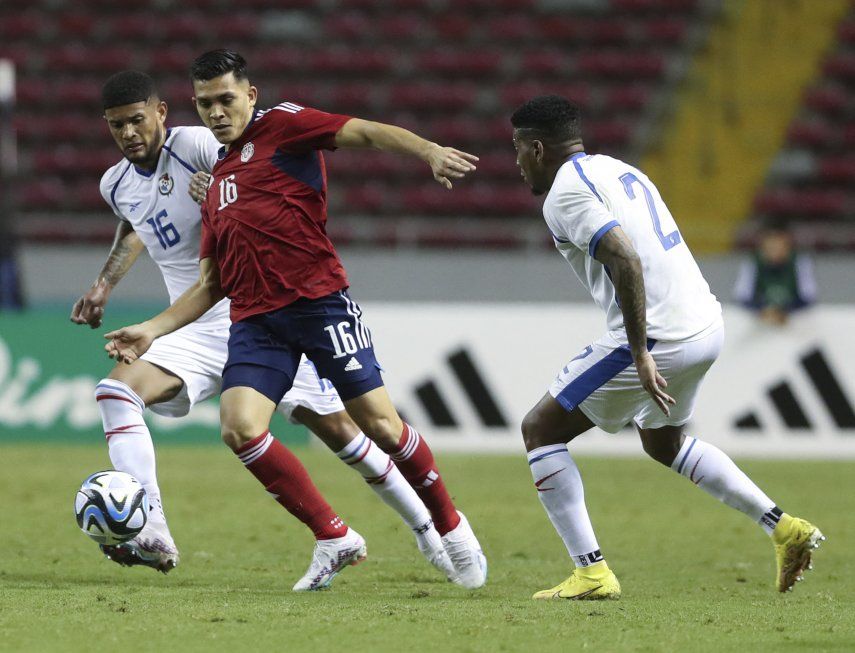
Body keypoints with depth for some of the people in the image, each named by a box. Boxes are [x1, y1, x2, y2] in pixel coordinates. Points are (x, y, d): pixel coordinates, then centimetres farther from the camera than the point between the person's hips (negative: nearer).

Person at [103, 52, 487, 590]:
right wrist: (153, 330, 16)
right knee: (240, 427, -17)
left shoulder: (280, 126, 5)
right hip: (255, 319, 6)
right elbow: (211, 285, 27)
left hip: (319, 300, -6)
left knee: (380, 423, -6)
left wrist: (430, 152, -27)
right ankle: (335, 538, -4)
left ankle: (451, 526, 17)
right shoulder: (217, 180, 25)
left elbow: (364, 133, -10)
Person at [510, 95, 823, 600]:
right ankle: (785, 527, 24)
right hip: (707, 325, 9)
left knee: (541, 429, 4)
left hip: (658, 338, -9)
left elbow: (626, 260, -23)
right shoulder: (621, 170, 18)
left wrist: (640, 355, -24)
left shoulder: (566, 192, -10)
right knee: (664, 442, 33)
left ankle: (591, 572, -2)